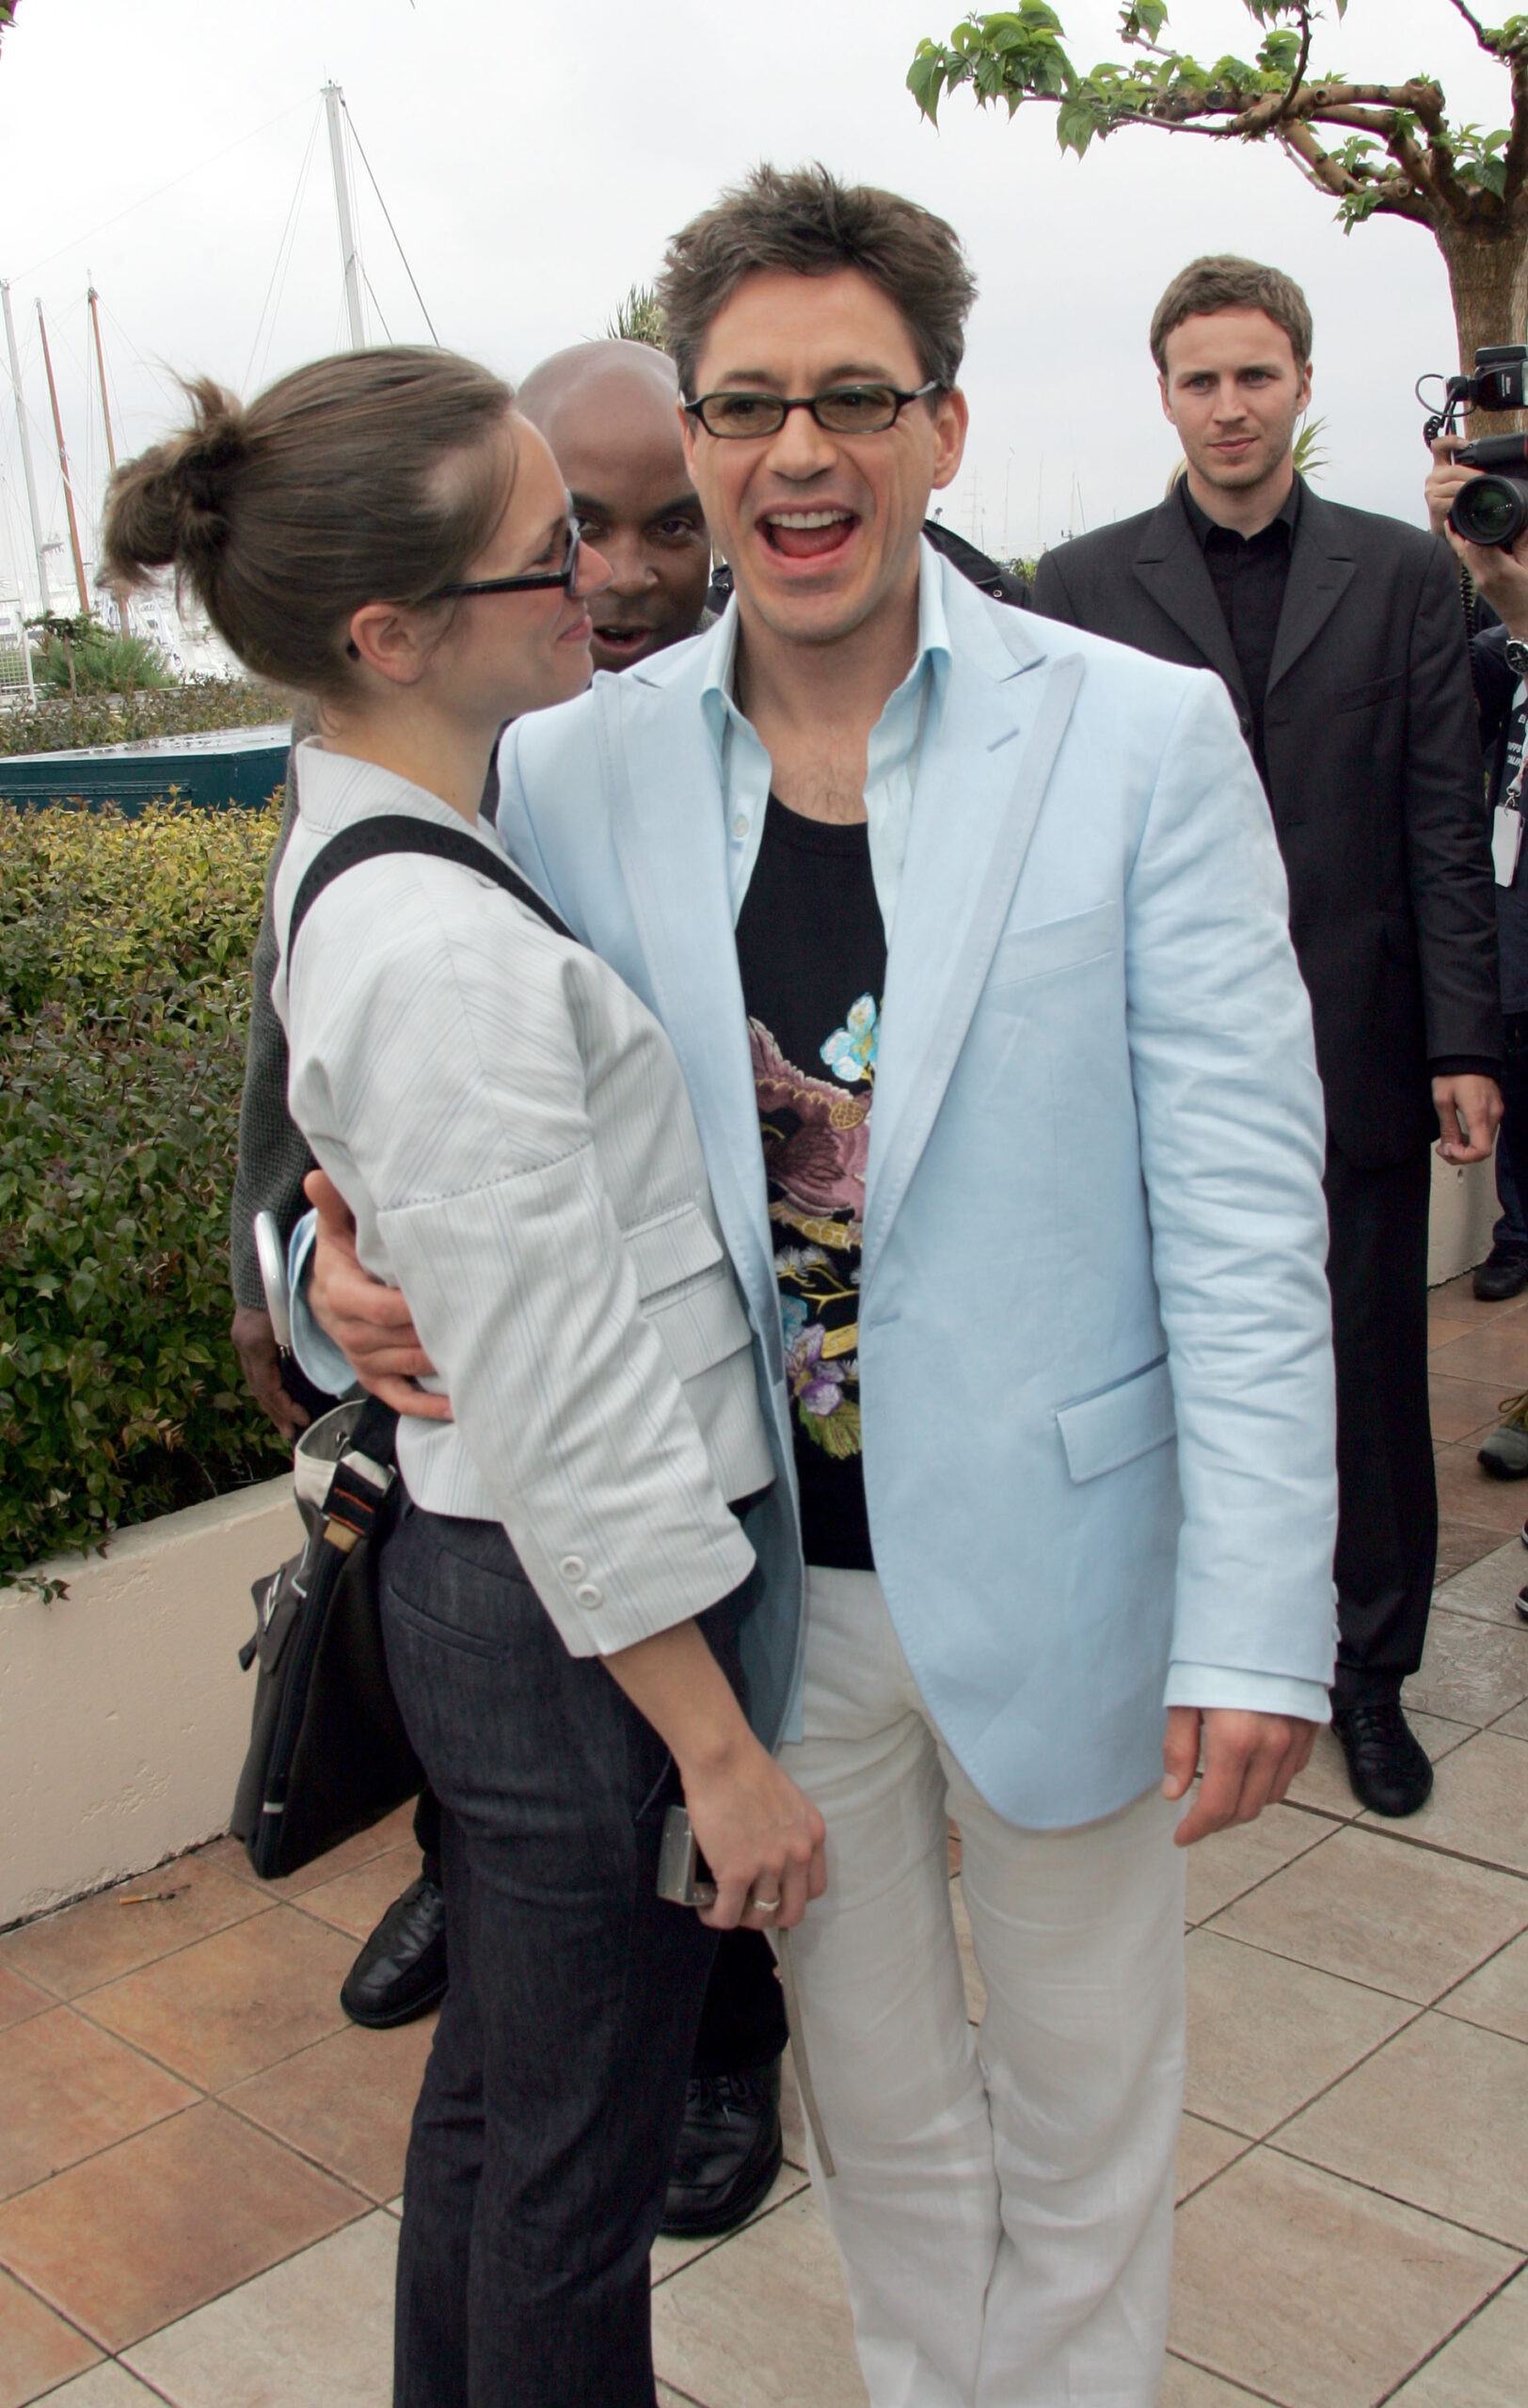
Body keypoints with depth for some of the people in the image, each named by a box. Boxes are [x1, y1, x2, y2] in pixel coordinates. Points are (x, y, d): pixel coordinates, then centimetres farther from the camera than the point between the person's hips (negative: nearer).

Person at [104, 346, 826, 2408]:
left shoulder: (362, 858, 4)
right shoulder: (447, 954, -27)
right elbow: (567, 1411, -24)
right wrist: (722, 1752, -16)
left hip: (487, 1577, 10)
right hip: (578, 1613, -10)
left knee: (498, 2083, 28)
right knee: (578, 2155, 13)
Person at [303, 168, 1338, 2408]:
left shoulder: (1142, 735, -10)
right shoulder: (570, 768, -4)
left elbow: (1243, 1201, -11)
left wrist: (1256, 1618, -13)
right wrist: (358, 1259, -14)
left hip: (1056, 1565, -1)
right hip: (765, 1574, 2)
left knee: (1083, 2096, 20)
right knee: (877, 2089, 23)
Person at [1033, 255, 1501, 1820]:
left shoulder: (1403, 575, 6)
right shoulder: (1083, 585, 4)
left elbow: (1444, 828, 4)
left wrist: (1464, 1045, -2)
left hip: (1353, 1049, 1)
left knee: (1368, 1375, 10)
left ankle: (1372, 1671, 26)